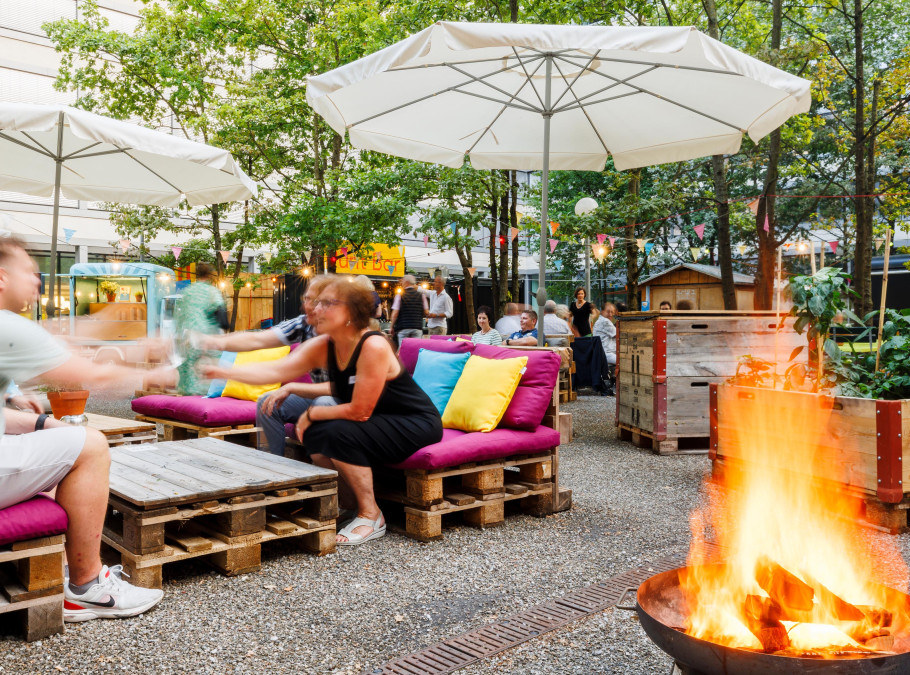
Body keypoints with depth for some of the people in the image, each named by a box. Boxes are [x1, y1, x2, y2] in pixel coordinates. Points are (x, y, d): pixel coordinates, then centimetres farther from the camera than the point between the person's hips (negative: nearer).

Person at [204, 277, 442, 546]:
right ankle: (352, 505, 8)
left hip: (417, 423, -8)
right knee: (313, 433, -8)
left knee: (339, 433, -26)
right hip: (381, 421, 8)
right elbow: (274, 370, -12)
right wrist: (223, 372, -22)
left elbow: (359, 411, -27)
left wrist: (312, 413, -15)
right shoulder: (322, 346, -5)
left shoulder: (374, 347, -28)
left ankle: (371, 517, -10)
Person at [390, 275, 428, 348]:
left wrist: (392, 327, 4)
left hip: (403, 328, -2)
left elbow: (395, 313, -6)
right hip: (418, 328, 2)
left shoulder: (400, 296, -2)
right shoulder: (422, 296, 5)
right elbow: (426, 312, 5)